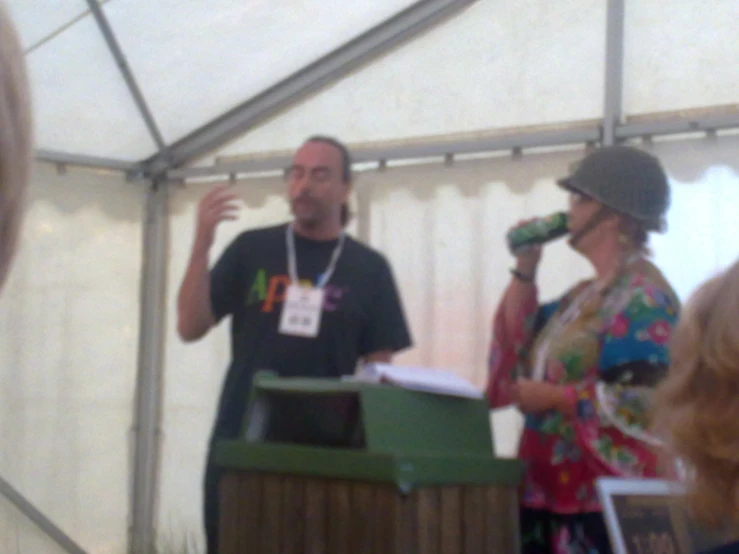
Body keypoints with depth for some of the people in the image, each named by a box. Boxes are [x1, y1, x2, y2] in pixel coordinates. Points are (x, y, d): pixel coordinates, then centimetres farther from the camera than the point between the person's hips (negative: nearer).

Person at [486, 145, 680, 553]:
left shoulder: (642, 297, -14)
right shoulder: (584, 295, 16)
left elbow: (641, 399, -23)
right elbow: (518, 346, 22)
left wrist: (551, 397, -16)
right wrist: (524, 270, 12)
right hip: (552, 491, 9)